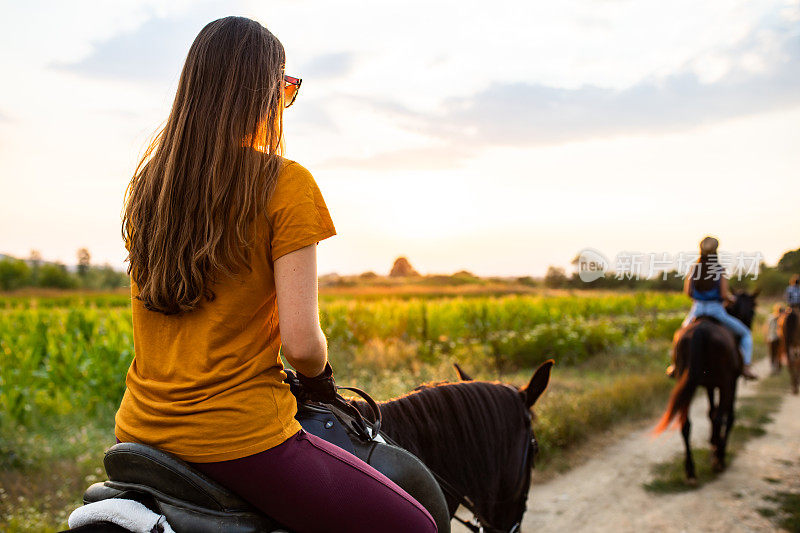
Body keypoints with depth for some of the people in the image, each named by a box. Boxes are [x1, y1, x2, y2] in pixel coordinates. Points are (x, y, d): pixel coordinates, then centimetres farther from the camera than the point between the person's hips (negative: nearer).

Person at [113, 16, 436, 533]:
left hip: (138, 429, 7)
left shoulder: (147, 182, 6)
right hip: (240, 436, -7)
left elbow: (161, 309, 13)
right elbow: (301, 340, -17)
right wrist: (320, 376, 4)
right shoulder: (286, 182, -12)